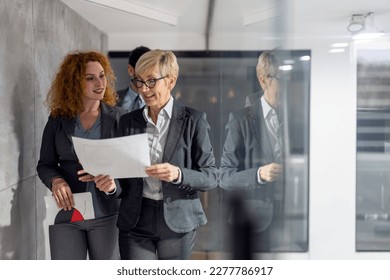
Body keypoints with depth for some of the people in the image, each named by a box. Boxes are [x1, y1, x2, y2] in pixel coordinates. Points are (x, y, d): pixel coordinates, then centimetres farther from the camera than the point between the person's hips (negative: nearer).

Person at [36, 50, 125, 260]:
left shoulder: (118, 117, -1)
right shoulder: (57, 119, 3)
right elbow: (44, 165, 6)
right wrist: (56, 181, -15)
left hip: (107, 214, 0)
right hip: (66, 213, 1)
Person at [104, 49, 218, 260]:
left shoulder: (193, 120, -2)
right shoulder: (128, 121, 8)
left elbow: (211, 176, -3)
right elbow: (125, 184, 11)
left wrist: (178, 174, -21)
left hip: (177, 223, -2)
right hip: (136, 222, 2)